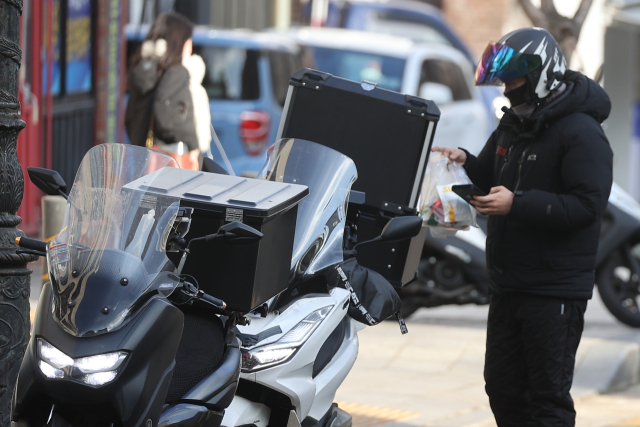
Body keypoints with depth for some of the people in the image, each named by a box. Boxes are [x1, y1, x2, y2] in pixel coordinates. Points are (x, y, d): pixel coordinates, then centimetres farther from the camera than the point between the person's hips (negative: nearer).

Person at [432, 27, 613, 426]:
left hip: (555, 292, -9)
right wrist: (465, 162, 3)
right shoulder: (514, 126, 15)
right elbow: (490, 179, 25)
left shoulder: (582, 133, -14)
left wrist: (517, 203, -27)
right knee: (503, 386, 13)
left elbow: (586, 205, -22)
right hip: (509, 285, 9)